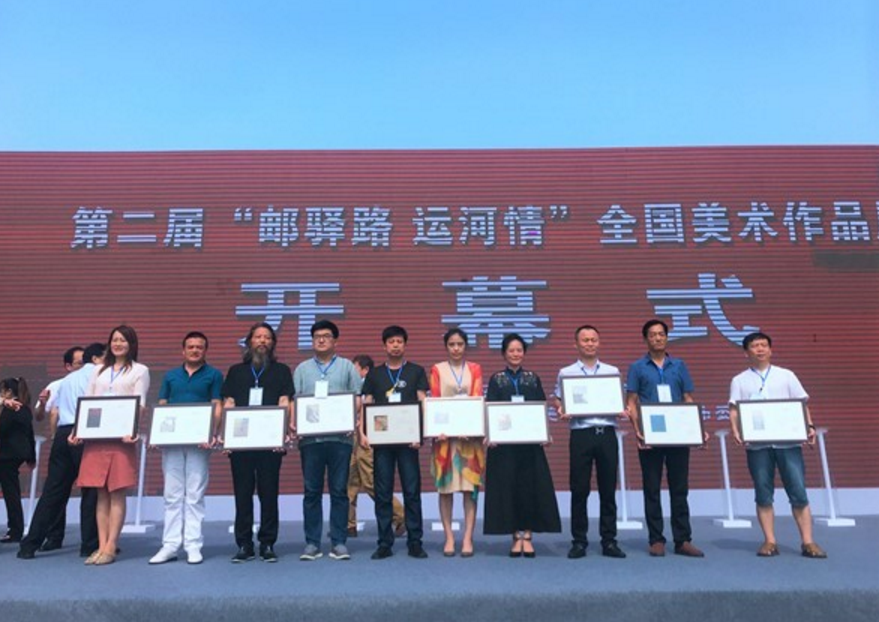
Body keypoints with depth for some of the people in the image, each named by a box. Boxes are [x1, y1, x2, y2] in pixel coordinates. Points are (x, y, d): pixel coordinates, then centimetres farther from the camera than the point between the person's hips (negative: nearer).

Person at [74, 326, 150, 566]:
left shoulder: (140, 371, 7)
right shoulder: (99, 370, 20)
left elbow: (139, 405, -3)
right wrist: (77, 429, 2)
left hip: (121, 436, -4)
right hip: (96, 435, 4)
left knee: (117, 494, -3)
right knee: (101, 493, 5)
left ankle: (110, 548, 0)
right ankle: (101, 546, 9)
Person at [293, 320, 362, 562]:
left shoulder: (347, 367, 9)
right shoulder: (302, 369, 14)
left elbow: (357, 398, 4)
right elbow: (294, 399, 9)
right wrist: (293, 421, -9)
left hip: (340, 436, -1)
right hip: (310, 437, 1)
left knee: (339, 491, 3)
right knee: (312, 491, 5)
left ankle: (339, 542, 10)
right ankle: (312, 543, 13)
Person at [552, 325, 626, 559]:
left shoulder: (612, 371, 13)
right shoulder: (566, 373, 8)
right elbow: (557, 400, 9)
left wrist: (622, 411, -7)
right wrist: (561, 412, -12)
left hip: (607, 433, 2)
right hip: (581, 434, -1)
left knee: (608, 489, 5)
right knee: (579, 490, 2)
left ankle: (609, 541, 14)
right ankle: (579, 541, 12)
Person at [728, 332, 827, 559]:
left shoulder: (786, 376, 11)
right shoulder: (739, 381, 10)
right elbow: (734, 410, 4)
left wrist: (809, 426, -7)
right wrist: (735, 430, -13)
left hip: (788, 442, 0)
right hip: (757, 445, 0)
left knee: (798, 492, -1)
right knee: (763, 495, 5)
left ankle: (807, 542, 7)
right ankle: (770, 541, 12)